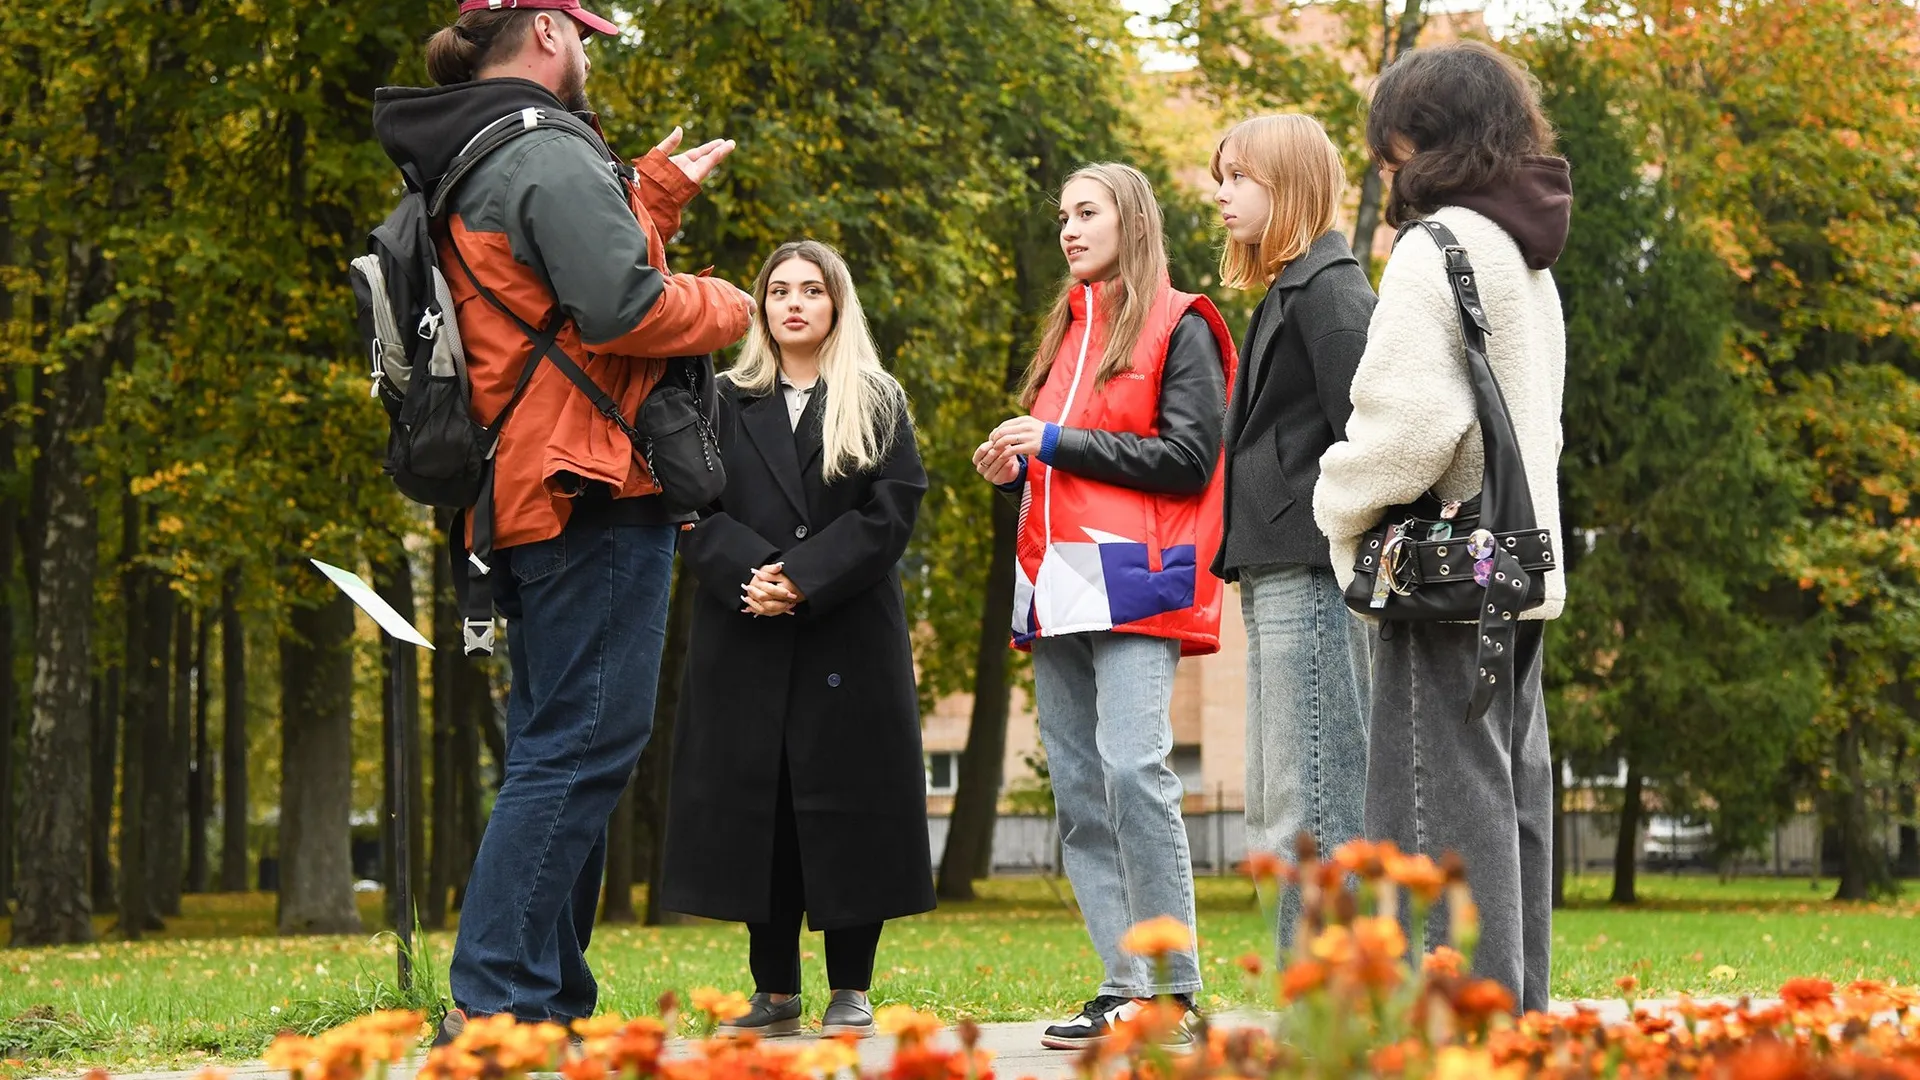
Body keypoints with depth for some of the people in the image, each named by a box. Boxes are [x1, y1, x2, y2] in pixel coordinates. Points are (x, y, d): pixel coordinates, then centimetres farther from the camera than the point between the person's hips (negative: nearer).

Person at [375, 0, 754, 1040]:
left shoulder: (460, 174, 18)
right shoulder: (549, 155, -13)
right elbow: (621, 308, -23)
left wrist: (657, 191, 30)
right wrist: (723, 307, -5)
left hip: (519, 503, 10)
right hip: (592, 494, -10)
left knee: (553, 748, 14)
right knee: (582, 746, -11)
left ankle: (550, 1003, 16)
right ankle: (491, 1007, -15)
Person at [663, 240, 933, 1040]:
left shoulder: (878, 405, 9)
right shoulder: (725, 405, 13)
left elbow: (891, 513, -3)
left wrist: (805, 580, -14)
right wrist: (747, 572, -16)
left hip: (850, 635, -1)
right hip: (744, 638, 2)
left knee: (850, 801, -3)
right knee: (754, 803, 0)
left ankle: (851, 991, 3)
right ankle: (775, 991, 7)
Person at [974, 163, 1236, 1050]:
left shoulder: (1178, 329, 1)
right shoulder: (1066, 332, 23)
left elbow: (1188, 457, -9)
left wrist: (1061, 443, -10)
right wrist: (1014, 469, 8)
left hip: (1134, 580, -8)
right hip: (1057, 582, 8)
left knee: (1131, 769, -18)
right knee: (1077, 790, 2)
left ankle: (1172, 991, -15)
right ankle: (1125, 986, 4)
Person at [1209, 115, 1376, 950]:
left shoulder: (1327, 287, -8)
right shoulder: (1289, 291, 22)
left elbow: (1362, 429, -17)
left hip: (1314, 574, -11)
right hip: (1278, 576, 11)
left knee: (1312, 815, -11)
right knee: (1275, 811, 11)